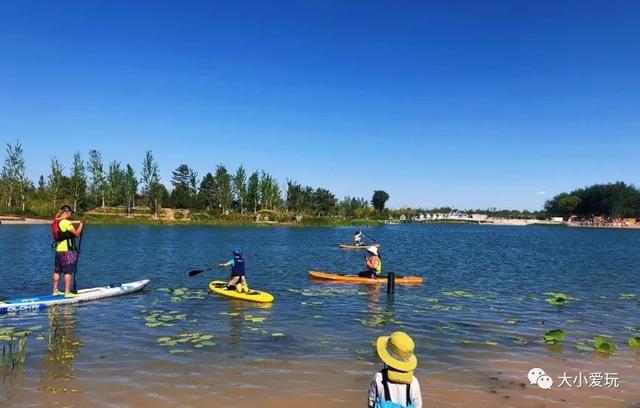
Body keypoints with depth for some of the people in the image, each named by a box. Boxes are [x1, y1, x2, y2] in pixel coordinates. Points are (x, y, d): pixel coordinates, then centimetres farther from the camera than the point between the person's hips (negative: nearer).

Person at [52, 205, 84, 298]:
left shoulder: (55, 222, 12)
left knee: (57, 271, 15)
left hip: (58, 250, 9)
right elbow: (76, 233, -14)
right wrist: (81, 224, -5)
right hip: (67, 250, -9)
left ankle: (55, 291, 23)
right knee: (68, 272, -5)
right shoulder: (66, 222, -15)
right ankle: (67, 292, -5)